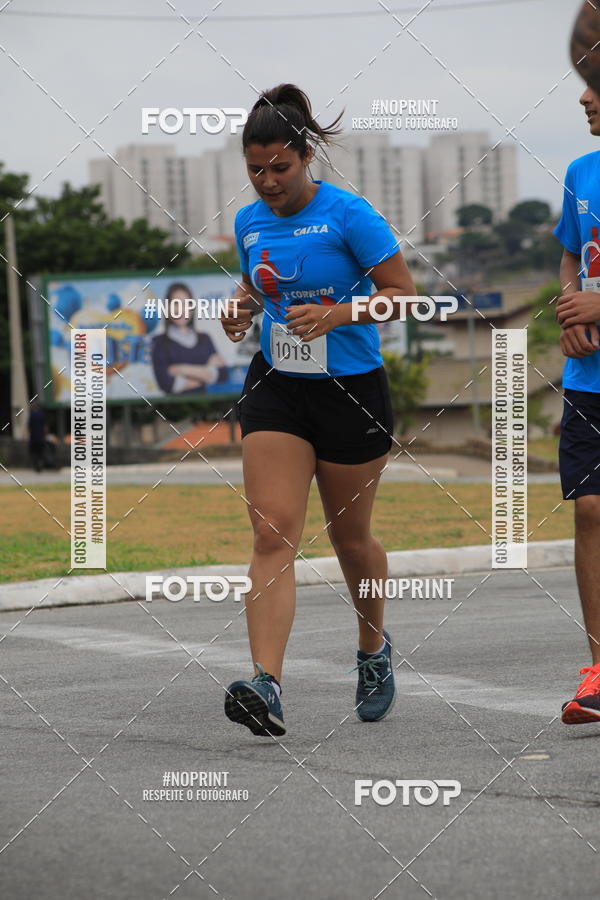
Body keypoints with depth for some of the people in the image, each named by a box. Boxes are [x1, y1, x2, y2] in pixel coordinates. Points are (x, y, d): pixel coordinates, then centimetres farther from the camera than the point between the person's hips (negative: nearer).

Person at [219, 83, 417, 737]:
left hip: (351, 390, -3)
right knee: (272, 533, -13)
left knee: (349, 538, 12)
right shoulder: (249, 222, 6)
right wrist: (242, 308, 2)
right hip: (275, 389, 4)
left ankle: (374, 650, 41)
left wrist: (337, 314, -24)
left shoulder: (349, 215, -11)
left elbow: (402, 293, -10)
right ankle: (266, 686, -24)